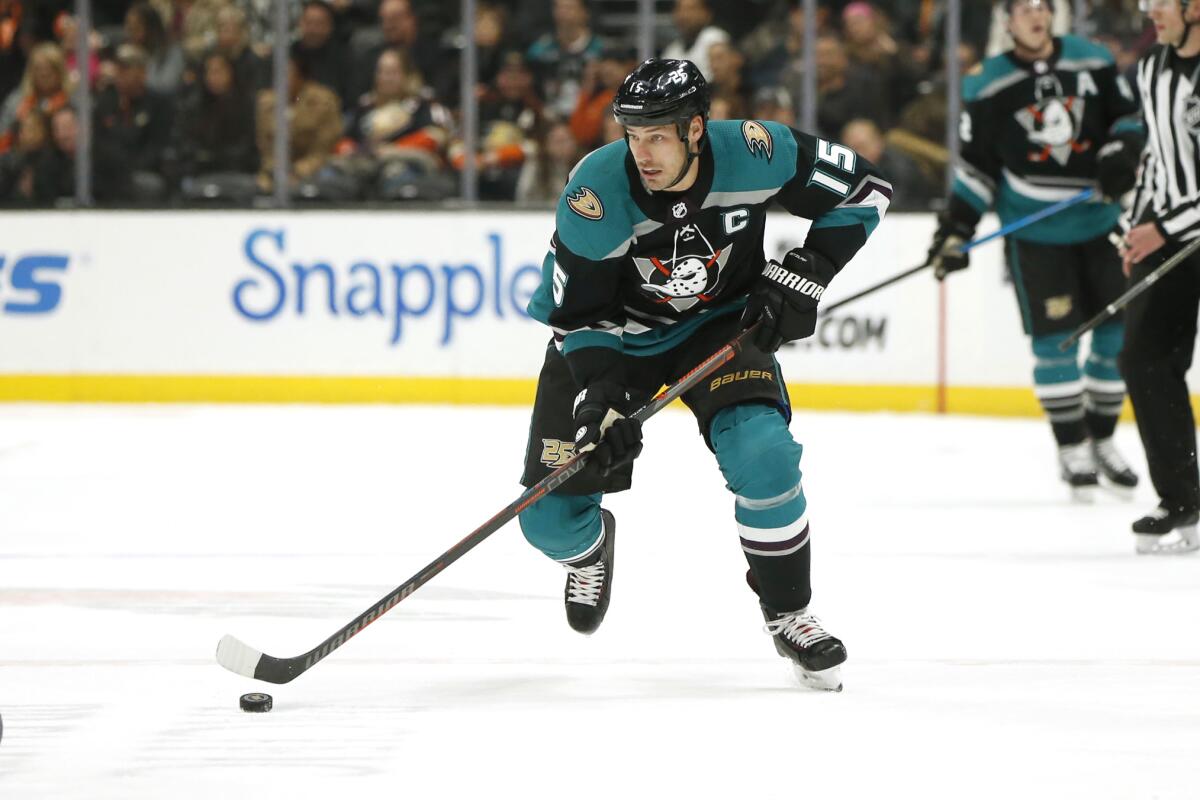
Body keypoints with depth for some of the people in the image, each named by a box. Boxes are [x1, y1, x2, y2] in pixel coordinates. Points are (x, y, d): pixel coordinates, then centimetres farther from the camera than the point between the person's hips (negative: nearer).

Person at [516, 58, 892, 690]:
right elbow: (576, 315, -17)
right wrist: (599, 397, -30)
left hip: (719, 322, 0)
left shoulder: (752, 154, -26)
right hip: (613, 332, 0)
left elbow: (863, 189, -11)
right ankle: (590, 543, 35)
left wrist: (798, 280, -17)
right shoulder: (595, 195, -29)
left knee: (762, 452, -28)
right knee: (551, 517, -6)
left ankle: (787, 614, -6)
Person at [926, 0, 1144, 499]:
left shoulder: (1092, 62, 0)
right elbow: (975, 164, -1)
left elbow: (1128, 116, 10)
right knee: (1054, 339, -5)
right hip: (1034, 230, -3)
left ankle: (1101, 440, 20)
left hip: (1101, 222, 3)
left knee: (1117, 334, 5)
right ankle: (1072, 449, 5)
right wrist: (956, 228, -7)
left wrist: (1121, 155, -10)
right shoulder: (988, 86, -4)